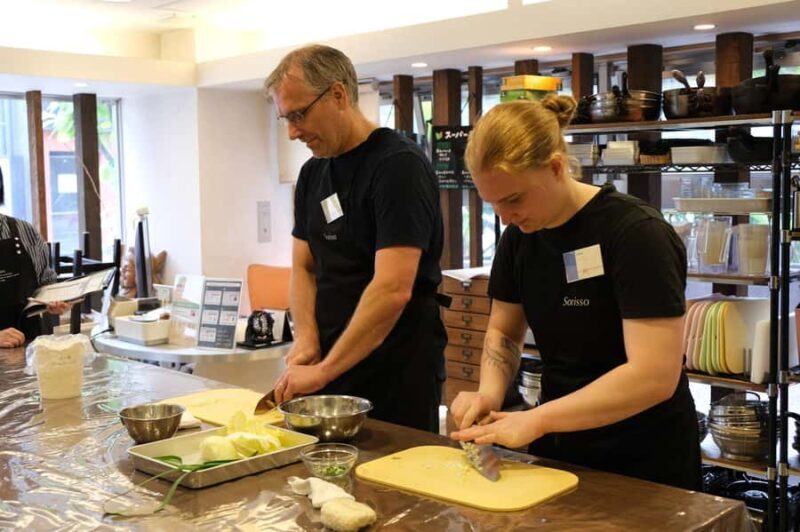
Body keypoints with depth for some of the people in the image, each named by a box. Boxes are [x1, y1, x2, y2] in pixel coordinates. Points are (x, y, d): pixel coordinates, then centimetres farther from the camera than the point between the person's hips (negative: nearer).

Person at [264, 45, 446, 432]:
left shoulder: (399, 166, -15)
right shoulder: (312, 173, 10)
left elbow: (393, 290, -23)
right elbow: (303, 267, 13)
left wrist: (323, 372, -20)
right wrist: (306, 338, -5)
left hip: (398, 377, -7)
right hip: (329, 368, 7)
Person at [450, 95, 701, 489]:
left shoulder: (637, 234, -22)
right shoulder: (519, 234, -1)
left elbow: (655, 375, -28)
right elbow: (503, 331, 8)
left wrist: (535, 420, -27)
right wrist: (489, 393, -11)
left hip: (643, 464, -6)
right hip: (557, 453, 6)